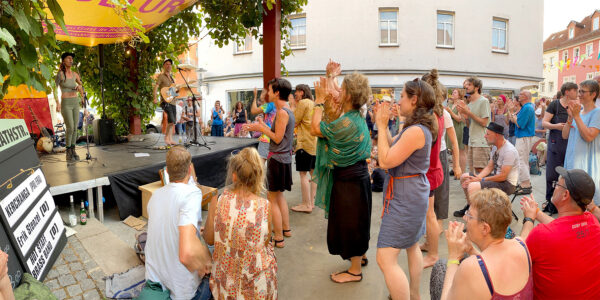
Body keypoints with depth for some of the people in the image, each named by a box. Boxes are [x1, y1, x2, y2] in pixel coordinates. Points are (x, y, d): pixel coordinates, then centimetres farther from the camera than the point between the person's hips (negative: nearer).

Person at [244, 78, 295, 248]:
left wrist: (261, 128, -9)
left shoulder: (282, 112, -18)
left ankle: (278, 238, 7)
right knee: (279, 195, 21)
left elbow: (277, 138, -18)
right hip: (284, 157, 10)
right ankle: (286, 229, 33)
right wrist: (263, 126, 12)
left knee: (272, 199, -1)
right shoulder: (287, 111, 12)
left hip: (277, 159, -10)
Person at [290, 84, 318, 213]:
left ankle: (306, 205, -2)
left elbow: (294, 121, -7)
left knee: (303, 174, -4)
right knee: (313, 173, 11)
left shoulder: (303, 102, -9)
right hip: (315, 143, 9)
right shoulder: (313, 103, 17)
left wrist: (293, 106, 2)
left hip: (305, 143, -9)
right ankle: (312, 202, 19)